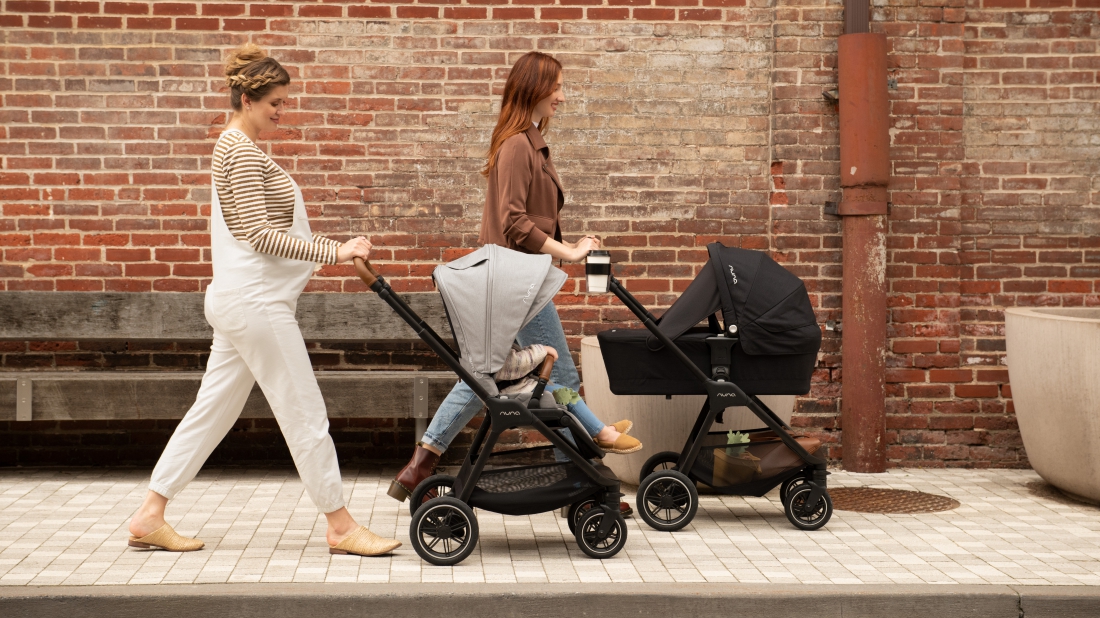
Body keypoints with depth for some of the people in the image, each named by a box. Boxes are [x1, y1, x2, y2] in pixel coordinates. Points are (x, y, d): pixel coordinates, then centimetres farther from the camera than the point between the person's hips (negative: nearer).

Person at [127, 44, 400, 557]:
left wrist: (337, 247, 20)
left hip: (239, 299, 10)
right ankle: (341, 527, 5)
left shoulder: (233, 148, 18)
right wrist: (333, 252, -23)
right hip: (255, 301, -10)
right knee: (305, 413, -3)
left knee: (213, 408, 13)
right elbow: (261, 236, -21)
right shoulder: (243, 152, -14)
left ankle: (150, 516, 17)